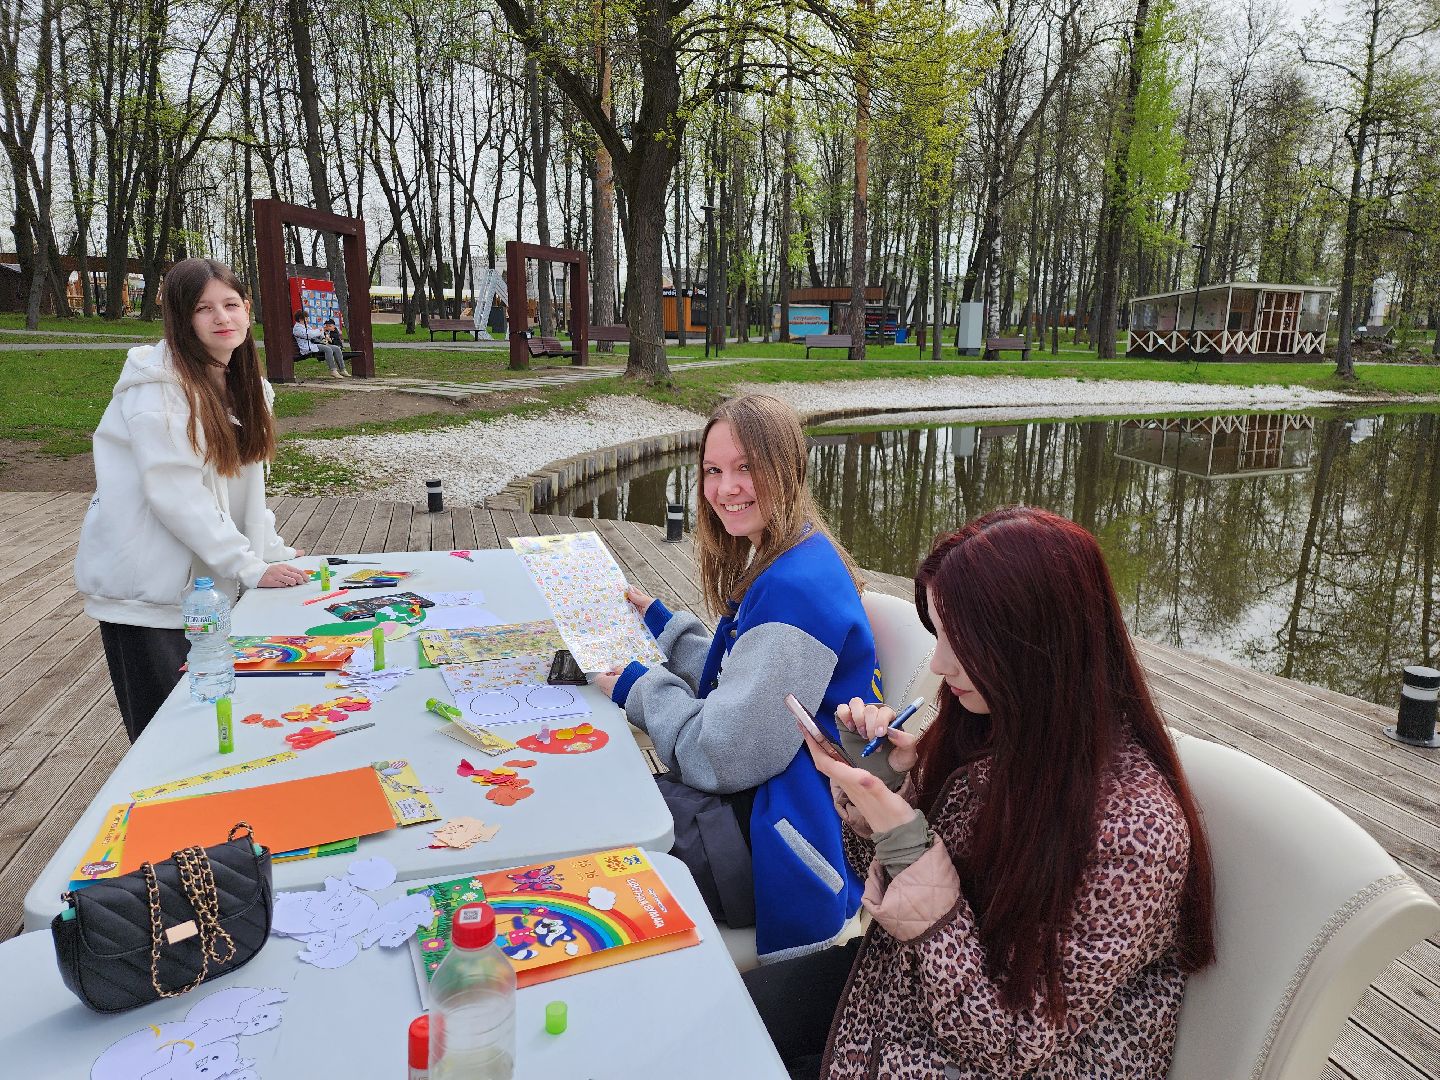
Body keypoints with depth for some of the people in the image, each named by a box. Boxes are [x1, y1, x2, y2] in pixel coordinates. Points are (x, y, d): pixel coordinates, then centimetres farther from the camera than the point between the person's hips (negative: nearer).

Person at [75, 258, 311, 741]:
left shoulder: (241, 384, 9)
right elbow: (174, 494, -22)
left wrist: (272, 551, 0)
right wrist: (250, 568, -19)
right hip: (146, 588, -7)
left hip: (205, 583, 7)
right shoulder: (159, 385, -16)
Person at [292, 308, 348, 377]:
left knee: (337, 348, -4)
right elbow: (308, 335, -19)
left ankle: (342, 370, -9)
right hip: (307, 348, -10)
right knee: (327, 349, -33)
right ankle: (333, 371, -35)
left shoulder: (306, 326, 25)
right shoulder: (297, 328, -5)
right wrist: (319, 331, -4)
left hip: (313, 345, 10)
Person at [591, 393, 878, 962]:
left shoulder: (798, 587, -26)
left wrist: (637, 686, -11)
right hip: (758, 799, 9)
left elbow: (724, 757, -25)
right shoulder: (776, 562, 6)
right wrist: (659, 621, 12)